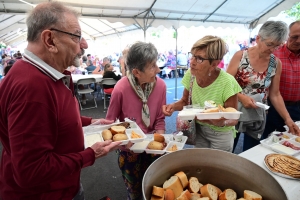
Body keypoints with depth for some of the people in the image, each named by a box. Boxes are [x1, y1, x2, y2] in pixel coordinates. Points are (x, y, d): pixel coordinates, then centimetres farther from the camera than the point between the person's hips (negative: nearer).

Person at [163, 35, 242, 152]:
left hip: (220, 134, -3)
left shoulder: (227, 83, -28)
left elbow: (233, 119, -17)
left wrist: (223, 123, -38)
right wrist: (173, 106, -20)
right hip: (198, 130, 4)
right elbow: (184, 101, 0)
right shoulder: (190, 74, -16)